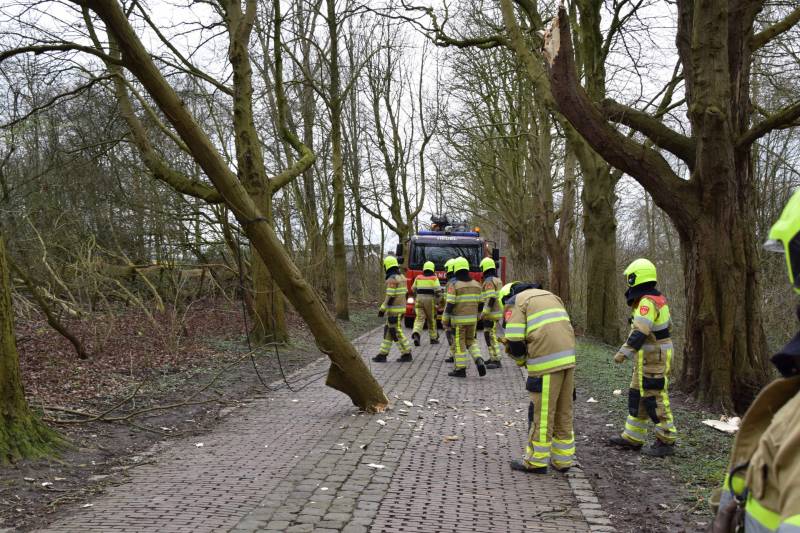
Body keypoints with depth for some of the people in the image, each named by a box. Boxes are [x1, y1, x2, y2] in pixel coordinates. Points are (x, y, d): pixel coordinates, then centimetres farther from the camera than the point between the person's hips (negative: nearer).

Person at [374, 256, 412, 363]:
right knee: (388, 330, 12)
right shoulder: (401, 277, 12)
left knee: (396, 333, -2)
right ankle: (382, 354, 14)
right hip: (400, 308, 9)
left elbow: (390, 297, -20)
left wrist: (382, 309, -14)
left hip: (394, 310, -9)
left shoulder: (392, 279, -17)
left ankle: (406, 354, 2)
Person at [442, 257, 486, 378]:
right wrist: (476, 317, 21)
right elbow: (480, 304, 8)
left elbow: (450, 304, -15)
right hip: (472, 319, 5)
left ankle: (460, 369, 8)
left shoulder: (454, 285, -12)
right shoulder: (476, 284, 4)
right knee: (470, 341, 18)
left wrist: (445, 320, -6)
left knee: (459, 343, 4)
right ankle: (479, 361, -2)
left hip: (458, 320, -5)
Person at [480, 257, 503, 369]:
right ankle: (493, 358, 23)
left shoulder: (489, 281, -17)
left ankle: (497, 361, -10)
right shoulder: (497, 280, 14)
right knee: (490, 335, 17)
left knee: (490, 337, -9)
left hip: (491, 314, -10)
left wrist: (484, 313, -22)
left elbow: (491, 298, -24)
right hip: (497, 312, 10)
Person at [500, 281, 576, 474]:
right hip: (568, 359, 7)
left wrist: (521, 360, 13)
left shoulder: (515, 302, 3)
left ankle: (536, 461, 12)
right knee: (564, 412, 14)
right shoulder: (551, 296, 25)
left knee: (542, 413, 2)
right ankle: (563, 459, 23)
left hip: (546, 363, -7)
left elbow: (515, 341, -6)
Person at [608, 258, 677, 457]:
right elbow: (666, 325, 19)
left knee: (655, 398, -3)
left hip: (652, 357, -10)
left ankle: (666, 441, 6)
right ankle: (632, 437, 22)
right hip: (655, 355, 10)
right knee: (637, 394, 15)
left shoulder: (646, 301, -20)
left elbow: (640, 332, -28)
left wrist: (624, 352, -27)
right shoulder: (657, 299, 11)